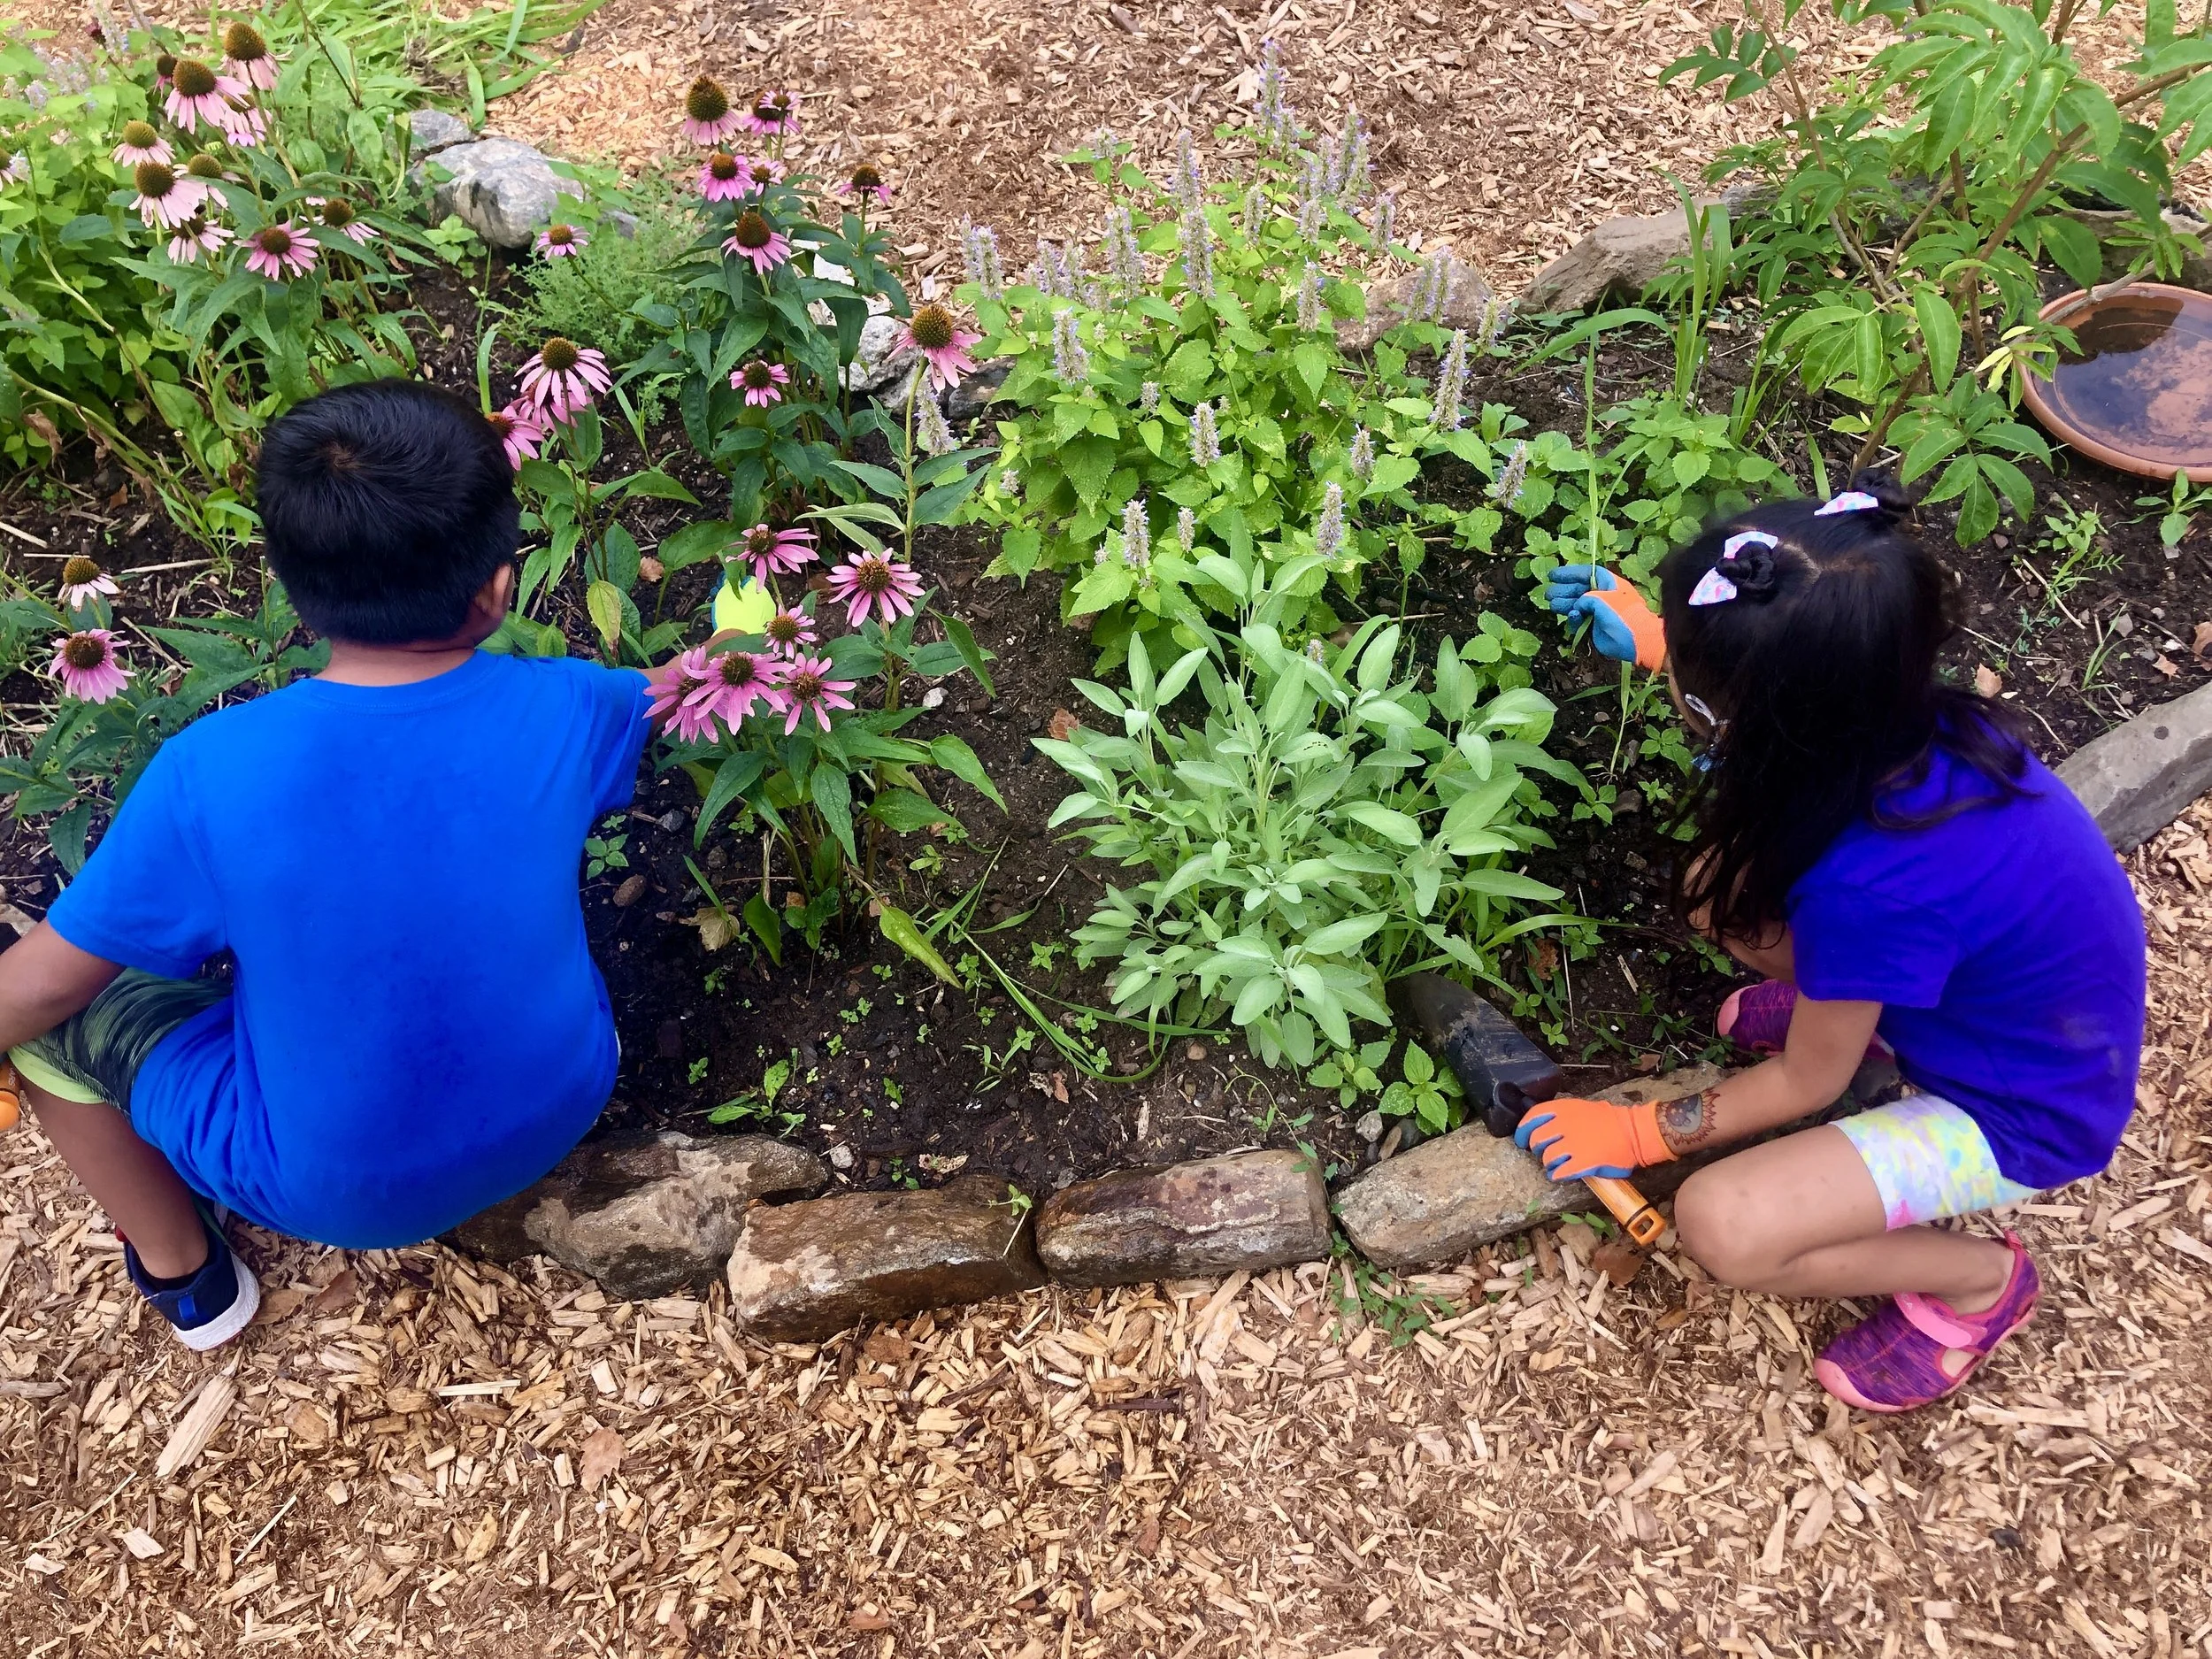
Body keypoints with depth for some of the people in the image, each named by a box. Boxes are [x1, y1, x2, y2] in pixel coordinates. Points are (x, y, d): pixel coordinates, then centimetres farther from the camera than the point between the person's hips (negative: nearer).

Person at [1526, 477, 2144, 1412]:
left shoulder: (1874, 885, -40)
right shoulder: (1902, 717, -20)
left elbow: (1806, 1085, -20)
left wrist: (1636, 1135, -9)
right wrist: (1659, 642, 11)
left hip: (2019, 1116, -7)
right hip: (1987, 999, 7)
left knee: (1722, 1228, -20)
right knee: (1718, 887, -3)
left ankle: (1975, 1279, 4)